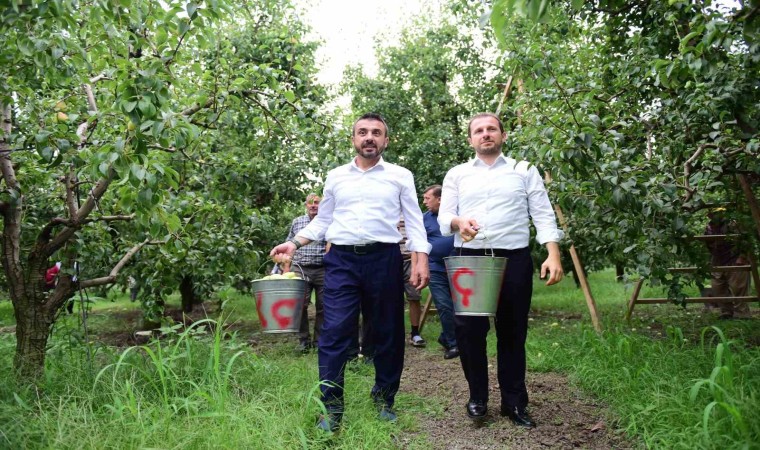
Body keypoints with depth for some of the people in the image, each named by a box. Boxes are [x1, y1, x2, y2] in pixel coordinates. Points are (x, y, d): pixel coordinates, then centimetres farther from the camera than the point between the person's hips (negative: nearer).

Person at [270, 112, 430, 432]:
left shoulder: (400, 176, 7)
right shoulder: (335, 176, 13)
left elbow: (414, 221, 5)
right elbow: (322, 221, 17)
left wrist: (421, 259, -6)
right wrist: (295, 243, 4)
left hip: (384, 259, -1)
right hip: (341, 260, 1)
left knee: (388, 332, 7)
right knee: (334, 332, -5)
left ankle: (384, 399, 24)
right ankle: (331, 406, 6)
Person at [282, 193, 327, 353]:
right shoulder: (296, 222, 13)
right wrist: (286, 268, 8)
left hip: (322, 270, -1)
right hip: (301, 269, 1)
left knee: (322, 307, 3)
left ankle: (319, 340, 15)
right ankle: (304, 340, 8)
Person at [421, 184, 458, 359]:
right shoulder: (424, 218, 3)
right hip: (436, 270, 0)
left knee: (456, 306, 7)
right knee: (445, 307, -5)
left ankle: (445, 338, 26)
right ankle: (453, 344, 6)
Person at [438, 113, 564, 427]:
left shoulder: (524, 171, 11)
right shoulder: (457, 175, 13)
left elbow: (543, 214, 4)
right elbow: (443, 217, 6)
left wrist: (553, 254, -10)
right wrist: (458, 222, -18)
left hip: (514, 260, 0)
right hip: (469, 260, 1)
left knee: (512, 332, 6)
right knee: (468, 330, -1)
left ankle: (514, 402, 20)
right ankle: (477, 397, 18)